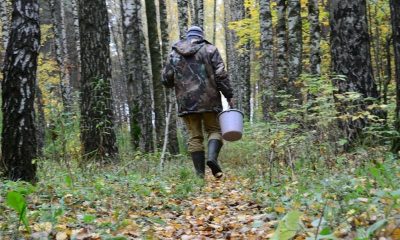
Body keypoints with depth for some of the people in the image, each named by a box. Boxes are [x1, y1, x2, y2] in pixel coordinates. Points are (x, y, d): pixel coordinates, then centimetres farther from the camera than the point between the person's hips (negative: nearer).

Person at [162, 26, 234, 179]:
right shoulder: (209, 49, 4)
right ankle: (212, 156, -17)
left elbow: (166, 79, 10)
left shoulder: (174, 53, 11)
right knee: (214, 129, 11)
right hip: (208, 99, -2)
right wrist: (229, 95, 0)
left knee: (195, 136, 8)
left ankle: (200, 174, 4)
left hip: (186, 101, 2)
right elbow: (221, 75, -5)